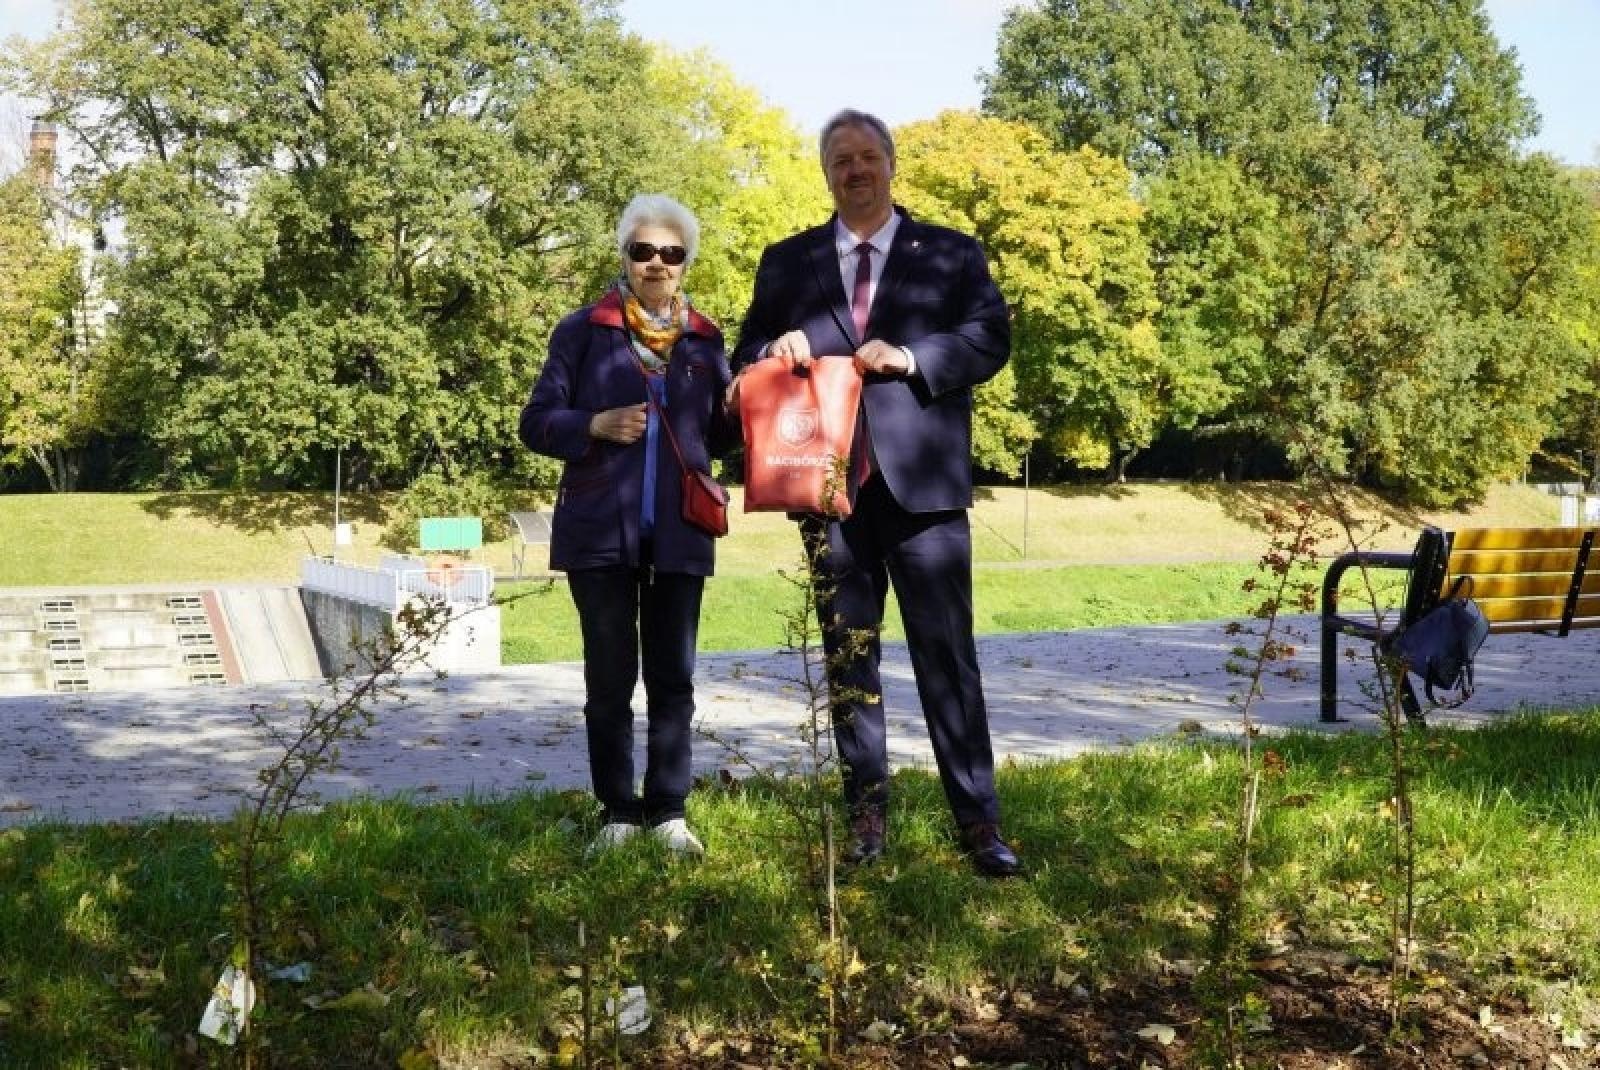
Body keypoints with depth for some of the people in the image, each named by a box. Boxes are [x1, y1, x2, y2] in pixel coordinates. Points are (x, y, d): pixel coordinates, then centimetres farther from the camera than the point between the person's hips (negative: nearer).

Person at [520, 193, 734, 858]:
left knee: (674, 676, 6)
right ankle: (619, 812, 14)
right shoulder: (583, 331, 1)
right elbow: (537, 422, -1)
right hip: (601, 530, -2)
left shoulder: (704, 340, 10)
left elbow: (720, 435, 13)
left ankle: (669, 810, 14)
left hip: (679, 533, 2)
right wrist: (596, 425, -18)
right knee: (610, 677, 4)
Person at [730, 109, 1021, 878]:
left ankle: (978, 822, 2)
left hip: (921, 481, -2)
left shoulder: (951, 254, 9)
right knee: (847, 656, 8)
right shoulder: (787, 261, 15)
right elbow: (747, 360, 12)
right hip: (828, 481, 3)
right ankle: (866, 816, 17)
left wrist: (912, 357, -18)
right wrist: (774, 353, -10)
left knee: (946, 653, -3)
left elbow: (991, 337, -4)